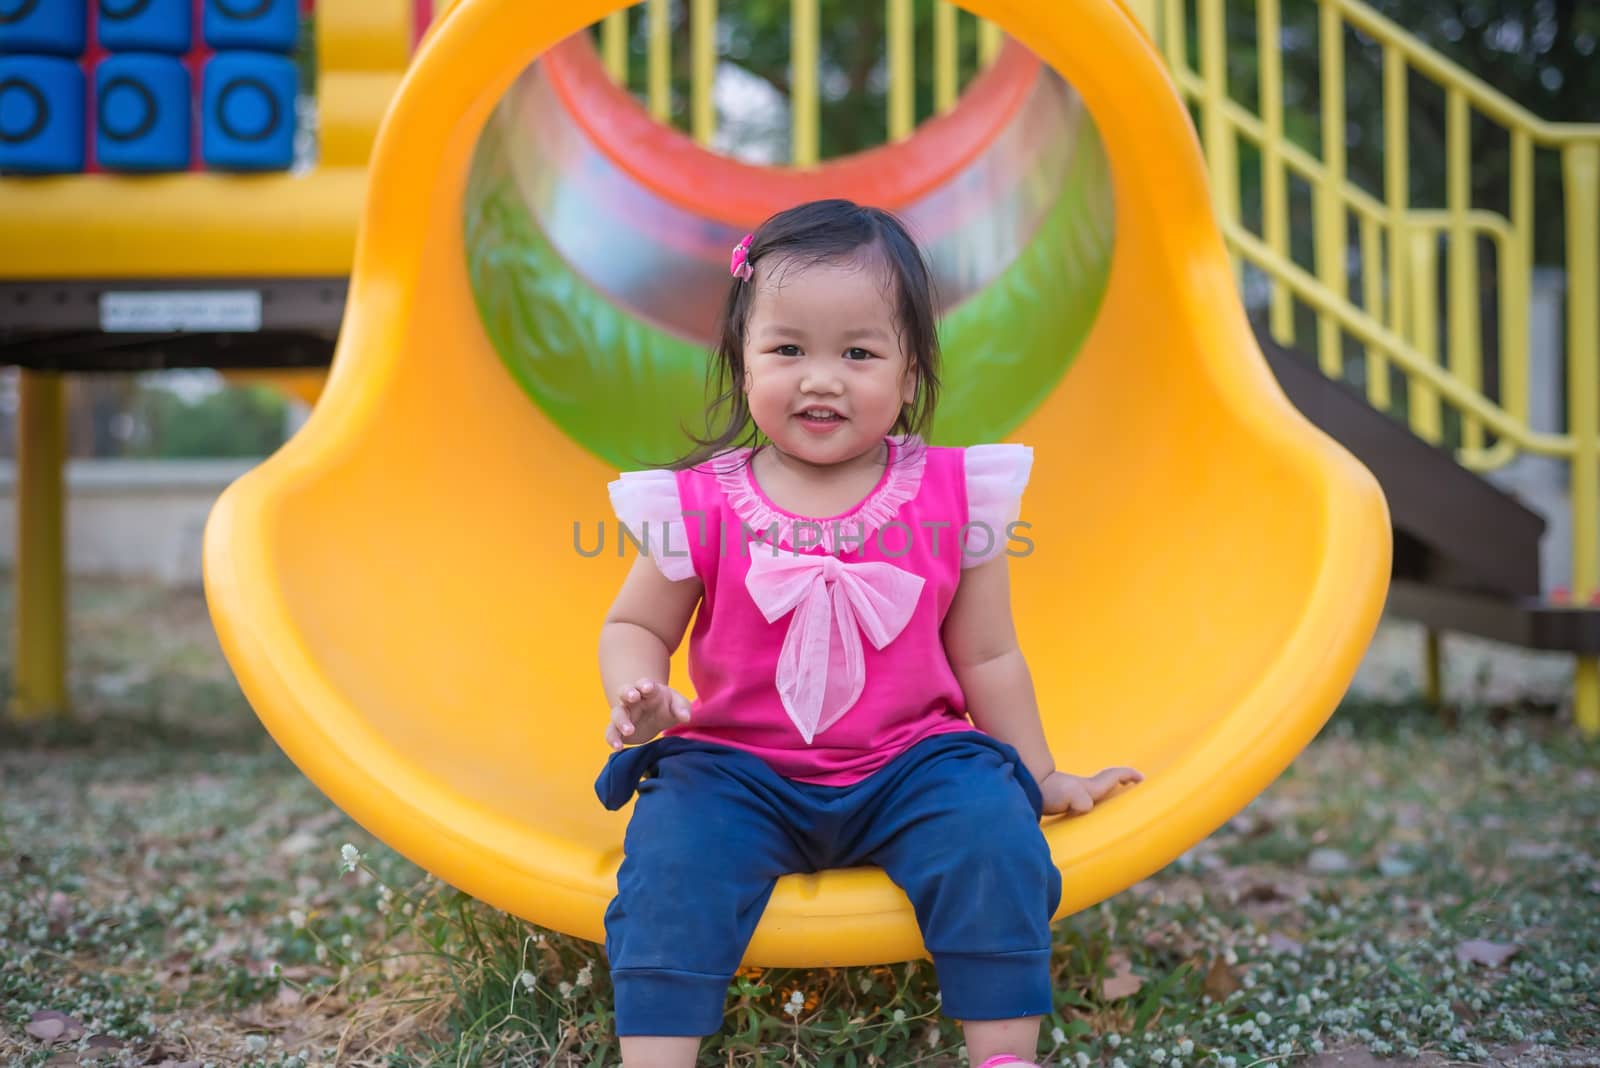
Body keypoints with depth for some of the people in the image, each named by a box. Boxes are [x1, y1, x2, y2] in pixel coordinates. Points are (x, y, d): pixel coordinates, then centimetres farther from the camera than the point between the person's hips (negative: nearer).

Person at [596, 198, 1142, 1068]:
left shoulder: (955, 497, -3)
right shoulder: (702, 504, -5)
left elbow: (986, 656, 7)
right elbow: (634, 627, 7)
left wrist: (1041, 778, 12)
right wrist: (637, 696, -16)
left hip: (913, 765, 1)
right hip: (737, 767, 0)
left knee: (993, 831, -24)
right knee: (672, 853, -25)